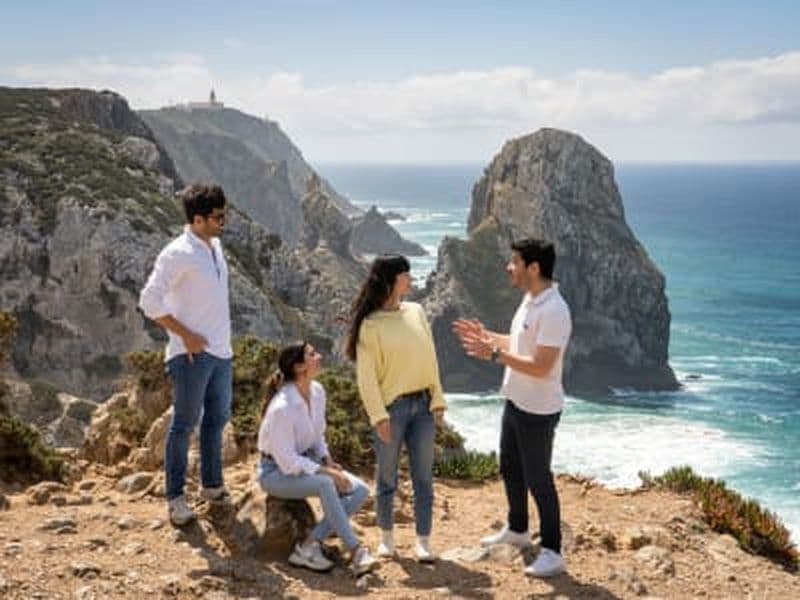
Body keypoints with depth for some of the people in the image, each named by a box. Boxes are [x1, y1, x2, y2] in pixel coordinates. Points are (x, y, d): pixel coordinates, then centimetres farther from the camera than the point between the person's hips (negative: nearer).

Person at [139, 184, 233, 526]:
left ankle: (212, 486, 30)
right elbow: (149, 301, -19)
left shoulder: (215, 246, 11)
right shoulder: (178, 253, -15)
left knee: (217, 419, 16)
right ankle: (175, 497, 8)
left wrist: (223, 338, 14)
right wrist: (185, 335, -18)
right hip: (193, 354, -8)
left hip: (221, 352, 8)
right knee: (185, 424, -1)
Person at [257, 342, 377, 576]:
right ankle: (355, 551, -29)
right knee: (325, 484, -36)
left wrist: (327, 460, -5)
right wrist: (326, 471, -24)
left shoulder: (317, 391, -3)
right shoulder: (281, 408, -27)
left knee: (360, 491, -11)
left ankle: (309, 546, -14)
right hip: (277, 472, -8)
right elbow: (287, 462, -25)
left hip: (305, 463, 8)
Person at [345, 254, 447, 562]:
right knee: (387, 477, 8)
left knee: (423, 477, 5)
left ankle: (423, 541, 13)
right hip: (392, 407, -4)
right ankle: (386, 538, 24)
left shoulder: (416, 312, 6)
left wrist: (438, 401, 5)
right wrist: (378, 416, -13)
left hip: (422, 404, 4)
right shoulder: (370, 324, -9)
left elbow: (431, 360, 8)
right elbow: (366, 375, -9)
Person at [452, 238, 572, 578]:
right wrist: (485, 335, 15)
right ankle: (517, 530, 44)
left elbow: (541, 367, -29)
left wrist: (495, 354, -29)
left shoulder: (553, 311, -26)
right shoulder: (530, 300, 5)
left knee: (538, 480, 1)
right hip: (515, 402, 10)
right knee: (510, 470, 24)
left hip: (538, 411, -10)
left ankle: (552, 552, 14)